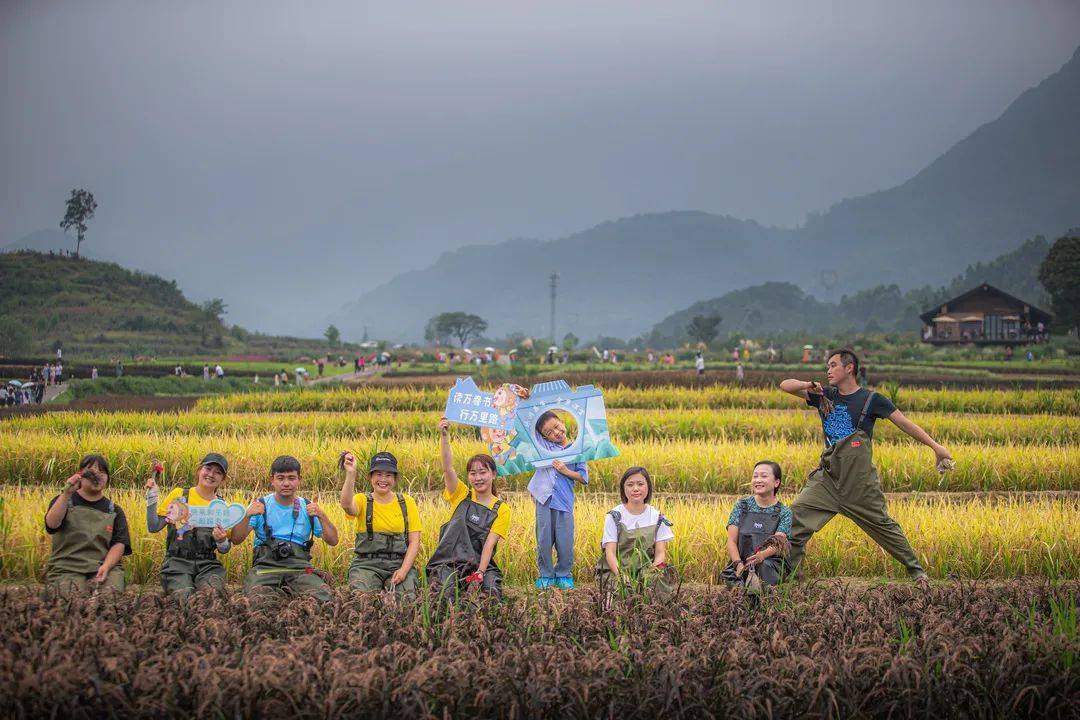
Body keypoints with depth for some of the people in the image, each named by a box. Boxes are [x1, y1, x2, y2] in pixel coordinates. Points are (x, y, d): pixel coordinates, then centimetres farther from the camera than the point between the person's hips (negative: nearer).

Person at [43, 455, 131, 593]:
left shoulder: (114, 511, 17)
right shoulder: (63, 502, 14)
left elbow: (119, 544, 4)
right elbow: (52, 524, -8)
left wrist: (106, 567, -15)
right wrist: (67, 494, -18)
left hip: (106, 566, 1)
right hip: (67, 568, -1)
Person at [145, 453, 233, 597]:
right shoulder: (178, 495, 8)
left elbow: (224, 549, 12)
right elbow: (153, 527, 2)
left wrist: (222, 541, -10)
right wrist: (152, 497, -5)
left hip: (207, 564, 1)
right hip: (177, 562, -1)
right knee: (184, 595, -30)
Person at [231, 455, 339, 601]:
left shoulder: (308, 508, 14)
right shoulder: (260, 506, 10)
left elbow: (333, 541, 7)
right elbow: (236, 540, 2)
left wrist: (322, 516, -10)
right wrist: (247, 516, -16)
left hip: (299, 565, 2)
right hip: (266, 564, -2)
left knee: (321, 594, -28)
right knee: (257, 594, -36)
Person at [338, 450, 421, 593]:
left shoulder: (406, 502, 8)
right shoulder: (363, 500, 4)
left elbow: (414, 541, 3)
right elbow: (347, 506, -22)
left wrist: (404, 570, -13)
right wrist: (350, 474, -35)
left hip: (399, 564, 2)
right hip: (366, 564, -1)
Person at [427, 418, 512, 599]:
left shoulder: (501, 510, 5)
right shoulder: (461, 495, 7)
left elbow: (489, 543, -6)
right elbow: (448, 468, -10)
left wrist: (480, 573, -20)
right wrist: (444, 436, -26)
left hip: (481, 564, 1)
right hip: (448, 563, -1)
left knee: (492, 592, -27)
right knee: (445, 592, -30)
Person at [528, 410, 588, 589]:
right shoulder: (542, 445, 5)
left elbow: (583, 478, 1)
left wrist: (566, 471, -10)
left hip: (564, 500, -1)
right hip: (544, 498, 1)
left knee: (565, 540, 3)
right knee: (544, 538, 6)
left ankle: (564, 574, 20)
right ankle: (546, 574, 20)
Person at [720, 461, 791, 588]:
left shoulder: (784, 512, 9)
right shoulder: (742, 505, 13)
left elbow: (777, 543, -7)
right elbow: (731, 541, 5)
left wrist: (762, 555, -31)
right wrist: (739, 564, -16)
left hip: (769, 565, -2)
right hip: (741, 561, 2)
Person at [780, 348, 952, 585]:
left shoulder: (871, 400, -5)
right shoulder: (824, 396, 7)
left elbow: (905, 423, -2)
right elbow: (785, 385, 6)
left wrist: (936, 447, -7)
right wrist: (808, 385, -15)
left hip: (860, 483, -4)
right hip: (828, 478, 4)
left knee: (883, 526, 6)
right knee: (796, 515, -11)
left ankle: (916, 569, 24)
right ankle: (789, 571, -5)